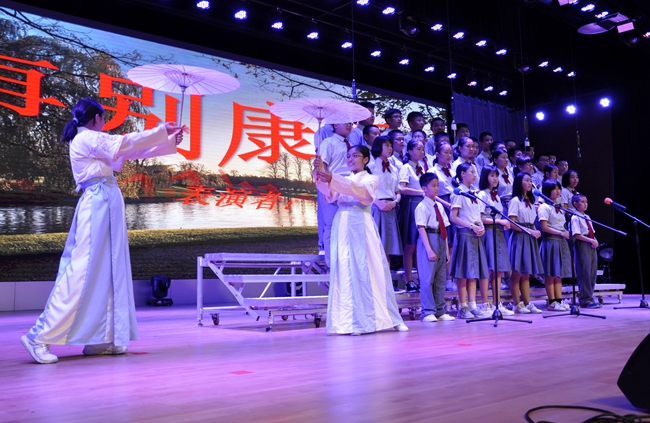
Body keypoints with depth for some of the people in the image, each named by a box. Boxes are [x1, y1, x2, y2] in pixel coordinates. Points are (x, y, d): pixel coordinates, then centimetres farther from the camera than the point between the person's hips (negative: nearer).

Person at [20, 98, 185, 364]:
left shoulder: (93, 142, 22)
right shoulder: (86, 138, -5)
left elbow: (132, 152, 21)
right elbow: (127, 142, -10)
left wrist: (170, 141, 19)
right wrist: (162, 130, -1)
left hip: (106, 207, 10)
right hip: (97, 206, -10)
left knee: (108, 271, 7)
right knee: (82, 270, -12)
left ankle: (100, 338, 9)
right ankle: (40, 337, -9)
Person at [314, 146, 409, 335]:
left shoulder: (371, 179, 8)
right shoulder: (341, 180, 19)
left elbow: (358, 189, -15)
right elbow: (329, 193, -3)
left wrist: (332, 178, -28)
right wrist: (320, 174, -22)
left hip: (361, 227, -3)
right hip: (342, 228, 3)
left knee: (370, 271, -2)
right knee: (346, 272, -2)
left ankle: (388, 318, 8)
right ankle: (354, 322, 0)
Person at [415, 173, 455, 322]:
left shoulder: (439, 206, 14)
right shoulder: (422, 207, -7)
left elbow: (444, 228, 14)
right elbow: (421, 228, -14)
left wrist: (446, 248, 11)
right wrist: (429, 249, -20)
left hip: (441, 241, 8)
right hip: (428, 239, -7)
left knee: (441, 279, 10)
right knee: (427, 278, -6)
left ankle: (440, 311, 18)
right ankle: (428, 312, 1)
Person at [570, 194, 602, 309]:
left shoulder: (587, 217, 17)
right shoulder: (575, 218, -8)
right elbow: (577, 235, -16)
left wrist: (595, 240, 5)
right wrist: (591, 240, -18)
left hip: (591, 245, 8)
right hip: (582, 245, -8)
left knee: (592, 272, 8)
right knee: (584, 272, -6)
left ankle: (589, 297, 16)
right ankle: (586, 299, 0)